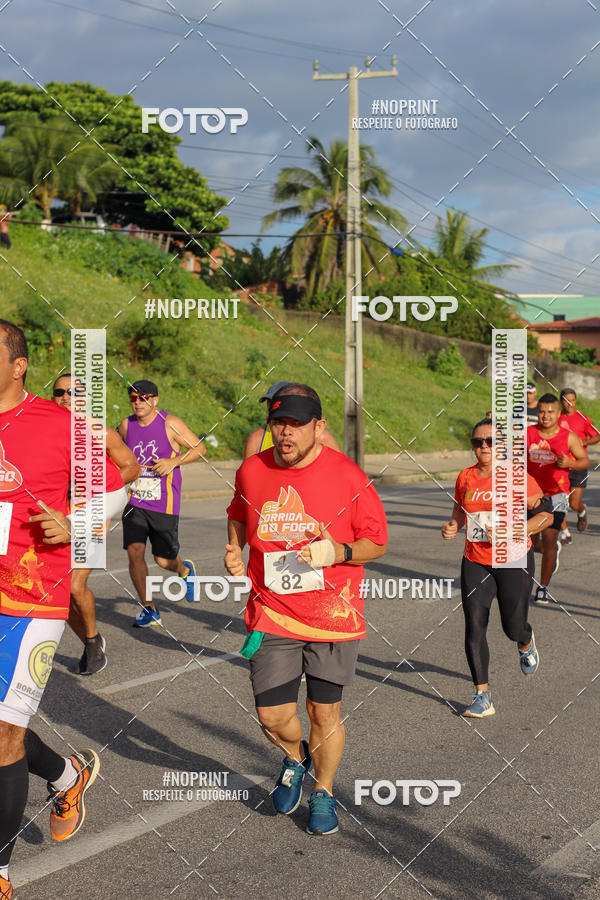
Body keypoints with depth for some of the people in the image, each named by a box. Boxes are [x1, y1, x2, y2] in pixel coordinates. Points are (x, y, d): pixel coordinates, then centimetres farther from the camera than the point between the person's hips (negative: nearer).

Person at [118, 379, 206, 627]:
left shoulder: (170, 424, -8)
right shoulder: (126, 425, 4)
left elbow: (200, 448, -3)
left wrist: (174, 462, -16)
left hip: (164, 503, -3)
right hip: (135, 502, 3)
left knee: (163, 559, 2)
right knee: (134, 552, -10)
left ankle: (185, 570, 40)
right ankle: (149, 609, 3)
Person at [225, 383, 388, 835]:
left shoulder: (347, 476, -11)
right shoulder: (252, 471, -1)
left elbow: (377, 542, -3)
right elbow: (239, 513, 22)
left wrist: (338, 552, -21)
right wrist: (234, 548, 3)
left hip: (333, 617, -2)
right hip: (271, 616, 2)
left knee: (325, 714, 8)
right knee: (272, 716, 3)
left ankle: (324, 793, 33)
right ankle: (295, 760, 39)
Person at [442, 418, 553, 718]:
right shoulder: (465, 478, 3)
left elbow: (545, 515, -6)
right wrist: (452, 526, -3)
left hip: (514, 561, -3)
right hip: (475, 562, 3)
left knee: (513, 627, 4)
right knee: (474, 626, -5)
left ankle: (526, 643, 45)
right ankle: (482, 696, 4)